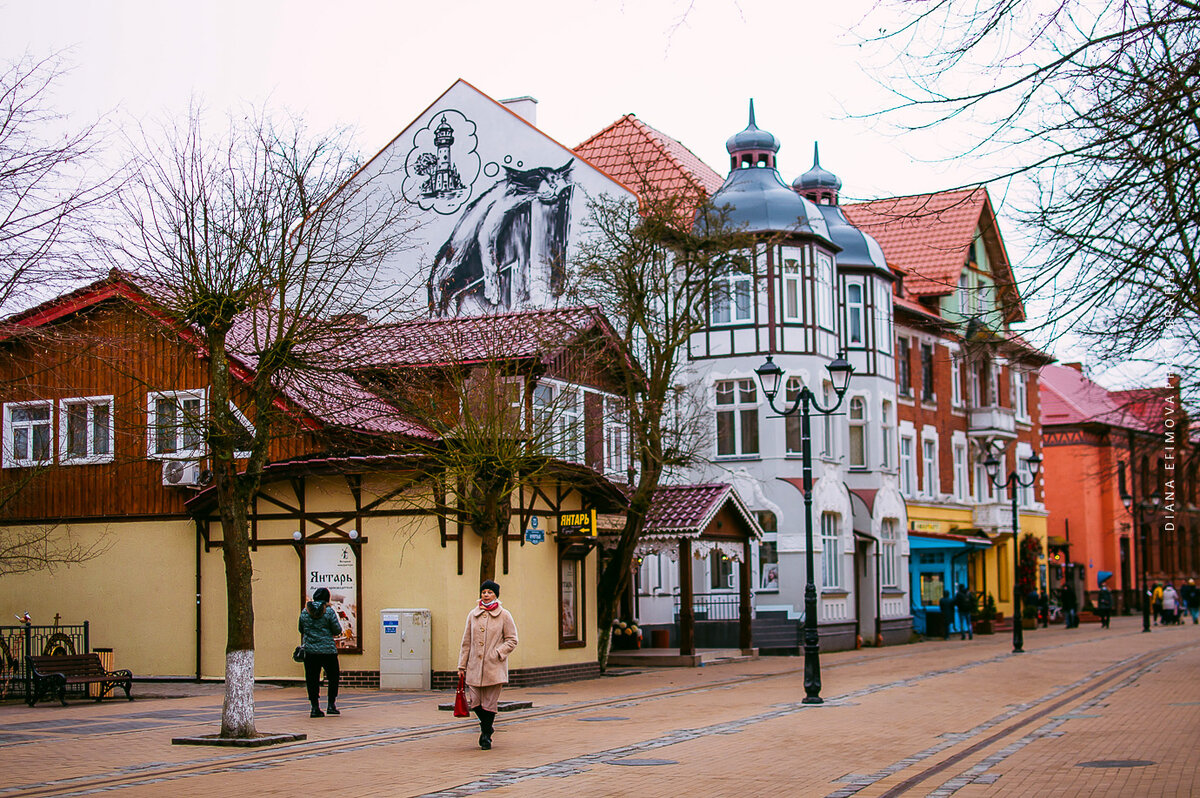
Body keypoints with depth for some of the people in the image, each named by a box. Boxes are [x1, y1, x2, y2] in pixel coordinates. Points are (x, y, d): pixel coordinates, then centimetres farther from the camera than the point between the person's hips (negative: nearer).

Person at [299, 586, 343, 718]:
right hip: (328, 650, -3)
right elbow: (337, 630, -5)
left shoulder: (304, 612, 5)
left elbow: (301, 630, 15)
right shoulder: (329, 611, -6)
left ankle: (315, 708, 4)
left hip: (309, 651, 3)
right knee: (333, 678, 11)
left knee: (312, 680, 6)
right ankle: (331, 705, 5)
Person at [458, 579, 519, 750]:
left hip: (494, 667, -3)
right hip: (474, 666, 3)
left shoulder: (504, 615, 1)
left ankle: (486, 734, 16)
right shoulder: (472, 615, 9)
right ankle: (487, 725, 28)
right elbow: (466, 642, 12)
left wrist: (497, 653, -11)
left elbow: (512, 640, 2)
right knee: (474, 702, 0)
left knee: (490, 703, -2)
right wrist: (462, 665, 9)